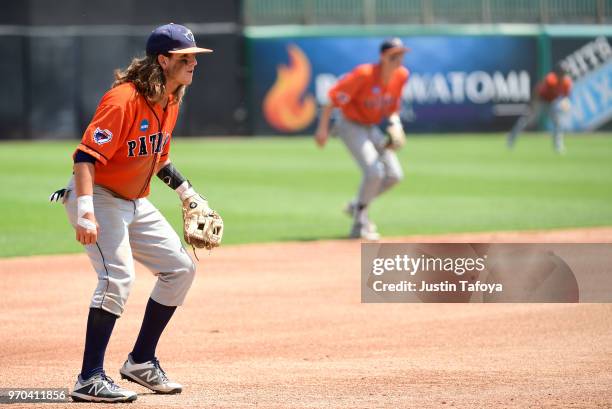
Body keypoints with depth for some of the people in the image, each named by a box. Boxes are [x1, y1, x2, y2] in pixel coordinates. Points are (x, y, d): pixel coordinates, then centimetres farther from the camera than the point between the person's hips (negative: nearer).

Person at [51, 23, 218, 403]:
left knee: (181, 268, 9)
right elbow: (87, 155, -30)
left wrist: (185, 190, 18)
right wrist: (85, 211, -40)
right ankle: (90, 380, -21)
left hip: (136, 202, 10)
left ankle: (141, 361, 20)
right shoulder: (124, 100, -24)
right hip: (99, 196, -10)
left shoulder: (172, 101, 5)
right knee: (118, 276, -25)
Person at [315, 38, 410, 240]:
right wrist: (323, 128, -24)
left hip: (371, 128, 8)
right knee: (374, 172, -20)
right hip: (351, 125, -8)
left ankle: (357, 206, 24)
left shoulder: (401, 75, -5)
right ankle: (359, 223, -2)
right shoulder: (364, 74, -26)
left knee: (394, 174, 3)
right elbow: (334, 96, -23)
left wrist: (395, 124, -10)